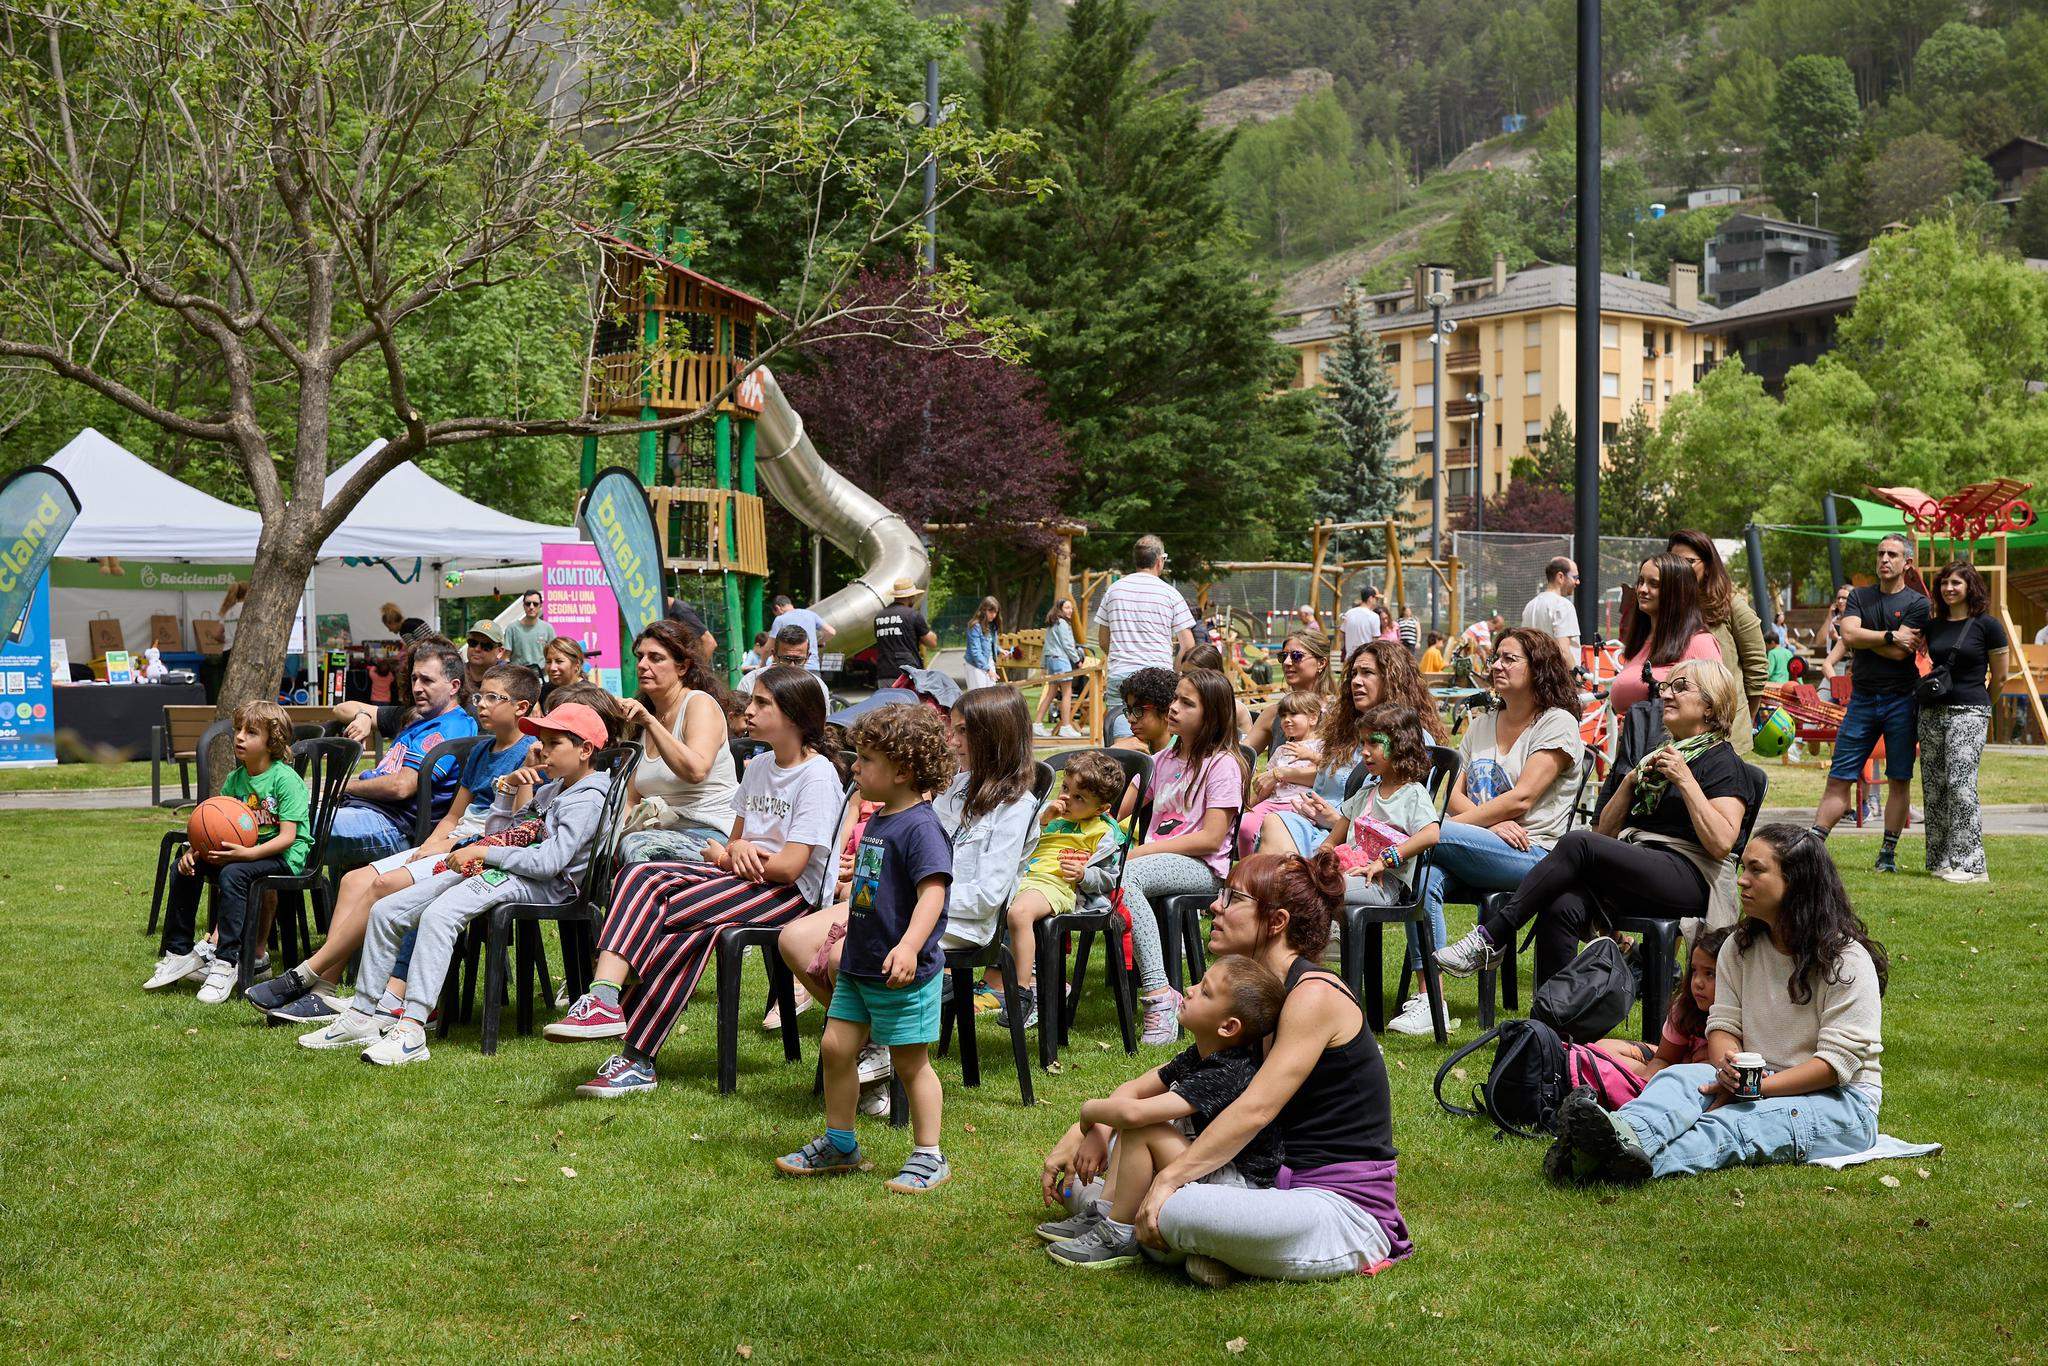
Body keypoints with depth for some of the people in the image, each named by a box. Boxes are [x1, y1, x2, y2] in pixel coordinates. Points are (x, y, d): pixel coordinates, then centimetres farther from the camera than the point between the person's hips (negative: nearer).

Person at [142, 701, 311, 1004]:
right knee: (186, 866, -5)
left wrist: (248, 853, -33)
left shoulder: (285, 778, -13)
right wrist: (195, 850, -14)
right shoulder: (234, 779, 8)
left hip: (285, 855, -8)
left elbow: (287, 837, -19)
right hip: (245, 851, 8)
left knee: (232, 874, -33)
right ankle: (179, 952, 3)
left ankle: (226, 963, -31)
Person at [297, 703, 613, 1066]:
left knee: (438, 914, -35)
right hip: (489, 872, 10)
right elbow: (497, 834, 25)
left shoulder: (588, 798, -9)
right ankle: (361, 1016, 6)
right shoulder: (550, 788, 23)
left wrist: (481, 852, -15)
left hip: (538, 885, -10)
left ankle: (411, 1030, -40)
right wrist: (508, 787, 10)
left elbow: (549, 862, -21)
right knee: (384, 911, 2)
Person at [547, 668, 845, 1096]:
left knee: (663, 915, -27)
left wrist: (724, 855, -2)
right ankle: (604, 994, -36)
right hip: (741, 878, 8)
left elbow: (788, 867, -18)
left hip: (787, 893, -8)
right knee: (638, 877, -18)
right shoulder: (758, 767, 17)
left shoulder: (818, 776, -10)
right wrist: (736, 852, -6)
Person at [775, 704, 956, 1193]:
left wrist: (909, 946, -38)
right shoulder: (877, 822, 11)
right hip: (859, 965, 9)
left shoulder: (921, 827, -18)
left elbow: (932, 891, -27)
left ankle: (928, 1157, 13)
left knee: (910, 1062, 1)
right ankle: (839, 1145, 23)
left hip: (905, 973, -9)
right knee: (835, 1047, 9)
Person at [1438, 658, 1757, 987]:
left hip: (1690, 877, -6)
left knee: (1578, 843, -30)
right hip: (1631, 867, 6)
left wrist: (1685, 780, -10)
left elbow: (1721, 844, -10)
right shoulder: (1654, 756, 29)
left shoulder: (1724, 763, 7)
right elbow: (1605, 830, 24)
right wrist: (1630, 782, 9)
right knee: (1561, 908, -28)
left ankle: (1492, 936, -28)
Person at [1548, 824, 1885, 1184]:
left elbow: (1839, 1059, -15)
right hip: (1755, 1084, 5)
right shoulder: (1739, 948, 11)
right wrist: (1730, 1070, -20)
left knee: (1732, 1124, -35)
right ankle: (1627, 1135, -62)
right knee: (1683, 1076, -27)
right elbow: (1723, 1024, 4)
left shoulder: (1847, 959, -8)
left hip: (1838, 1101, -5)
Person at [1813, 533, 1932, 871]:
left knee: (1899, 780, 3)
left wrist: (1862, 638, -4)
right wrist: (1890, 636, -11)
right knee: (1839, 778, -1)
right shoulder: (1859, 597, 11)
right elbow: (1848, 634, -7)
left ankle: (1888, 853, 9)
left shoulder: (1917, 603, -1)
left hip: (1900, 700, -2)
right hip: (1862, 699, 3)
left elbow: (1899, 653, -12)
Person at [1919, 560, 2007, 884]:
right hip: (1931, 712, 6)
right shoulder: (1933, 626, 12)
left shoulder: (1987, 625, -3)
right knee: (1933, 788, 4)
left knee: (1960, 784, -15)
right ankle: (1940, 860, 10)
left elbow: (1999, 677, 5)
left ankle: (1968, 864, -13)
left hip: (1968, 714, -6)